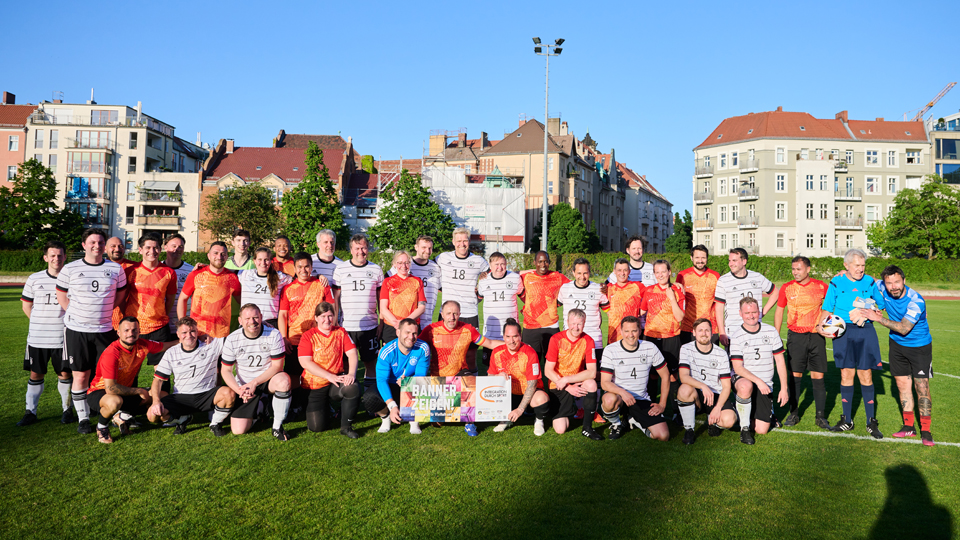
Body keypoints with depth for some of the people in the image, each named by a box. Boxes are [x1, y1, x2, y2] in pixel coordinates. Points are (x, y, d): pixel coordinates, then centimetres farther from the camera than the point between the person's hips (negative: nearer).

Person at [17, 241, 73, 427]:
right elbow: (26, 305, 12)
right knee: (35, 374, 8)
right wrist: (40, 324, 7)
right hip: (37, 337, 2)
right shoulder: (34, 279, 4)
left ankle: (68, 409, 17)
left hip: (63, 337, -2)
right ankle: (31, 411, 19)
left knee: (65, 373, 4)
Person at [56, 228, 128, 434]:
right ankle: (83, 418, 15)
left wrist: (103, 311, 5)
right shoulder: (70, 269, 0)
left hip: (105, 330, 1)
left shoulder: (116, 269, 3)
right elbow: (61, 295, 9)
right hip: (76, 330, -1)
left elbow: (120, 295, 13)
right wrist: (79, 314, 3)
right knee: (80, 376, 4)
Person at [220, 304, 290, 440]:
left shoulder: (274, 335, -16)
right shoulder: (232, 340, -10)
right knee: (238, 431, -9)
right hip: (244, 385, 2)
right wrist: (239, 390, -19)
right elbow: (225, 370, -3)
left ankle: (277, 427, -18)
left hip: (268, 378, -1)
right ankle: (256, 410, 27)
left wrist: (254, 383, -23)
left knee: (284, 381, -39)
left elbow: (277, 366, -14)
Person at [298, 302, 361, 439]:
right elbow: (305, 362, -13)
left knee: (353, 388, -34)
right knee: (316, 427, -10)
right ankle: (324, 405, 26)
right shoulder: (308, 336, -3)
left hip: (337, 381, 1)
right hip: (315, 385, -1)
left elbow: (352, 353, -3)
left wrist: (351, 373, -23)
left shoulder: (340, 332, 6)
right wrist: (330, 376, -22)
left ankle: (346, 427, -13)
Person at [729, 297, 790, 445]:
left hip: (766, 385, 3)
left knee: (762, 430, -5)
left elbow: (780, 361, 5)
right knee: (746, 386, -42)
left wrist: (783, 389, -1)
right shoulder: (736, 337, -7)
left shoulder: (771, 332, 2)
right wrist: (758, 381, -27)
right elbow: (738, 367, -13)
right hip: (744, 379, -2)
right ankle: (744, 428, -20)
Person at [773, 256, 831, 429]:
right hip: (795, 336, 0)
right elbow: (779, 311, 9)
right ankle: (794, 414, 14)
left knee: (818, 376, -1)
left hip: (816, 336, 0)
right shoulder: (787, 288, 2)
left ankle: (821, 417, 7)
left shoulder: (821, 286, 1)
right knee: (795, 375, 2)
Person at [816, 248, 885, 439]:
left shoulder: (869, 282, 5)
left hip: (865, 332, 1)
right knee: (846, 374, 3)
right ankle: (847, 420, 15)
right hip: (843, 331, -1)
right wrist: (820, 325, -12)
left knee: (865, 375, -1)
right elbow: (827, 308, 4)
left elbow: (882, 302, 20)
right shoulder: (836, 283, 1)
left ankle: (871, 422, 9)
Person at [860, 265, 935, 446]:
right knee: (902, 384, 8)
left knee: (922, 387, -6)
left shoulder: (916, 301, -27)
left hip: (919, 346, -5)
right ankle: (908, 426, 17)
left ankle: (925, 431, 1)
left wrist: (879, 318, -28)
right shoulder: (882, 289, -12)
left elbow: (904, 328, -27)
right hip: (897, 344, 5)